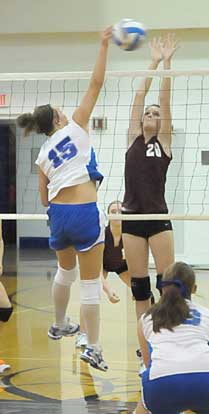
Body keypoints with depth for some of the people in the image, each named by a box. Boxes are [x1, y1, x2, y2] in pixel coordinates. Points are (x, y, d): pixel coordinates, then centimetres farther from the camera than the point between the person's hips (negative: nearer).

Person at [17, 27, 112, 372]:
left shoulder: (43, 155, 13)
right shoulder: (74, 129, 0)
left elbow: (44, 198, 11)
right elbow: (96, 84, -2)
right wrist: (104, 45, 2)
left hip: (58, 214, 6)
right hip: (85, 213, -5)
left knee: (65, 272, 29)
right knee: (91, 282, -2)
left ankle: (59, 326, 45)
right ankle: (93, 349, -2)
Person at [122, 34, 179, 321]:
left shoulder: (164, 142, 4)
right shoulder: (133, 138, 9)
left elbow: (165, 99, -2)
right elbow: (140, 96, 6)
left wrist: (167, 63, -6)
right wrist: (153, 63, 4)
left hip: (158, 218, -2)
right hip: (131, 218, 2)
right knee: (139, 284, 5)